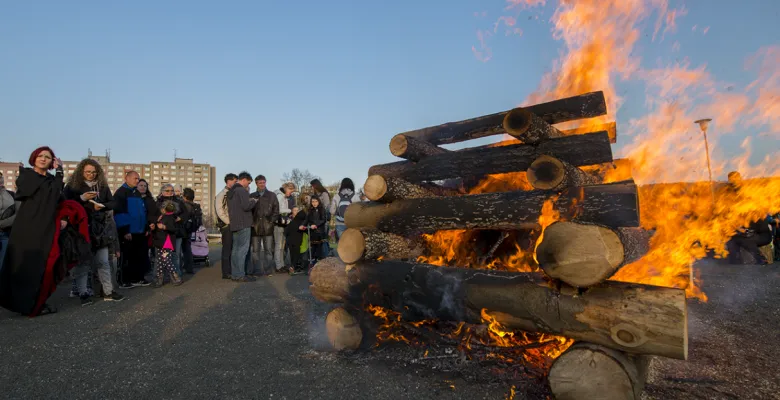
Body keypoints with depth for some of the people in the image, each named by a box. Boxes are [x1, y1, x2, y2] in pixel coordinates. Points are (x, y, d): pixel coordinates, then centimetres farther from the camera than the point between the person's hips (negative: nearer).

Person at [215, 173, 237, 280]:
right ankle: (226, 273, 3)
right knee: (227, 249, -3)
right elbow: (220, 213, -11)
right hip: (227, 226, -6)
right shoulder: (221, 195, -4)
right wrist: (230, 223, -12)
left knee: (234, 249, 8)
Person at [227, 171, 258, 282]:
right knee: (242, 249, -6)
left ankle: (234, 274, 15)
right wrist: (253, 201, -4)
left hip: (234, 224, 9)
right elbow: (246, 206, -22)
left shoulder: (230, 191, 16)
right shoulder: (242, 190, -13)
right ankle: (240, 275, -6)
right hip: (243, 224, -9)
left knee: (236, 249, 12)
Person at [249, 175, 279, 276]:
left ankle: (268, 270, 6)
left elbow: (276, 210, 4)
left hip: (268, 227, -1)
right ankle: (256, 271, 10)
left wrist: (271, 222, -5)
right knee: (255, 251, 4)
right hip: (255, 227, 1)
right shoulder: (252, 196, 9)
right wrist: (252, 222, -4)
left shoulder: (272, 196, 8)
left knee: (268, 250, 1)